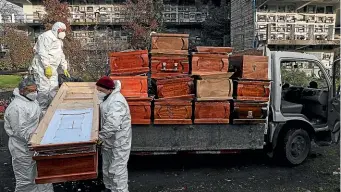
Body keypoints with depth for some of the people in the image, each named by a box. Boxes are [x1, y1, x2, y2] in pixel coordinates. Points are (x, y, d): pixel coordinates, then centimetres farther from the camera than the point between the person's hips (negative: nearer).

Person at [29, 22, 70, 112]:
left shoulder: (58, 40, 21)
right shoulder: (47, 36, -10)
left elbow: (61, 56, 27)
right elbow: (42, 53, -20)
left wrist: (64, 68, 21)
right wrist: (47, 67, -24)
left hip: (52, 69, 10)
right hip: (42, 68, -10)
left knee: (54, 89, 10)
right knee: (44, 90, -9)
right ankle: (42, 111, -1)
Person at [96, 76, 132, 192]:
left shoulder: (116, 102, -27)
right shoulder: (108, 97, 5)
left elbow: (112, 125, -37)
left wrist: (100, 137, -28)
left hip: (118, 143, -10)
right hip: (109, 141, 10)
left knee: (117, 170, 0)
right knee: (107, 167, 23)